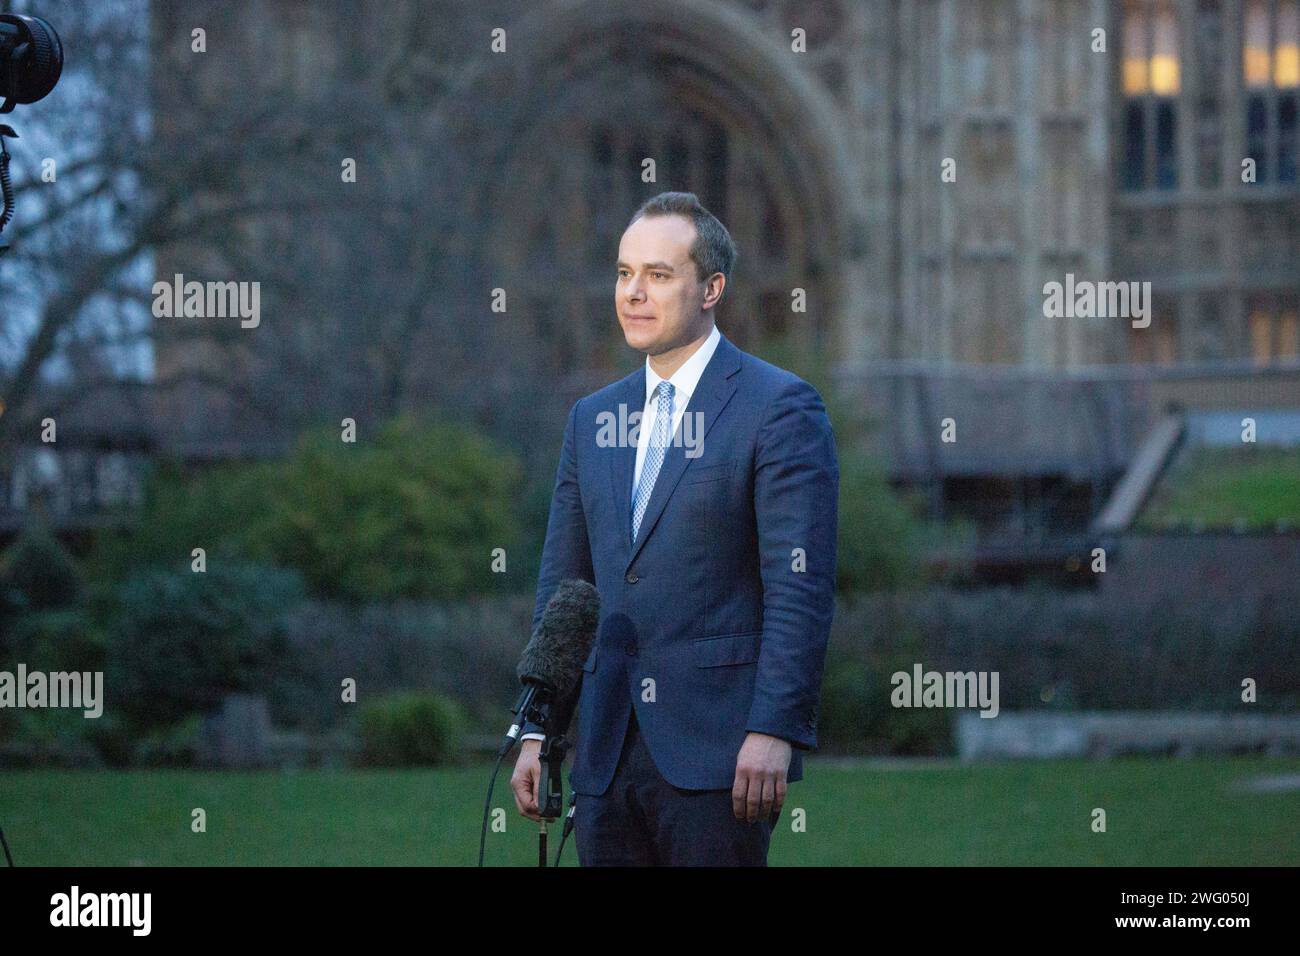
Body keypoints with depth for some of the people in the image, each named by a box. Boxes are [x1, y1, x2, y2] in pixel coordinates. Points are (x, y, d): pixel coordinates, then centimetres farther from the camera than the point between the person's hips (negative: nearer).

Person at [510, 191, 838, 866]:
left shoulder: (779, 407, -3)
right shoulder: (593, 419, 17)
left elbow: (800, 586, -9)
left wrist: (775, 731, -17)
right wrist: (536, 732, 11)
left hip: (717, 752, -6)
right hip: (608, 755, 6)